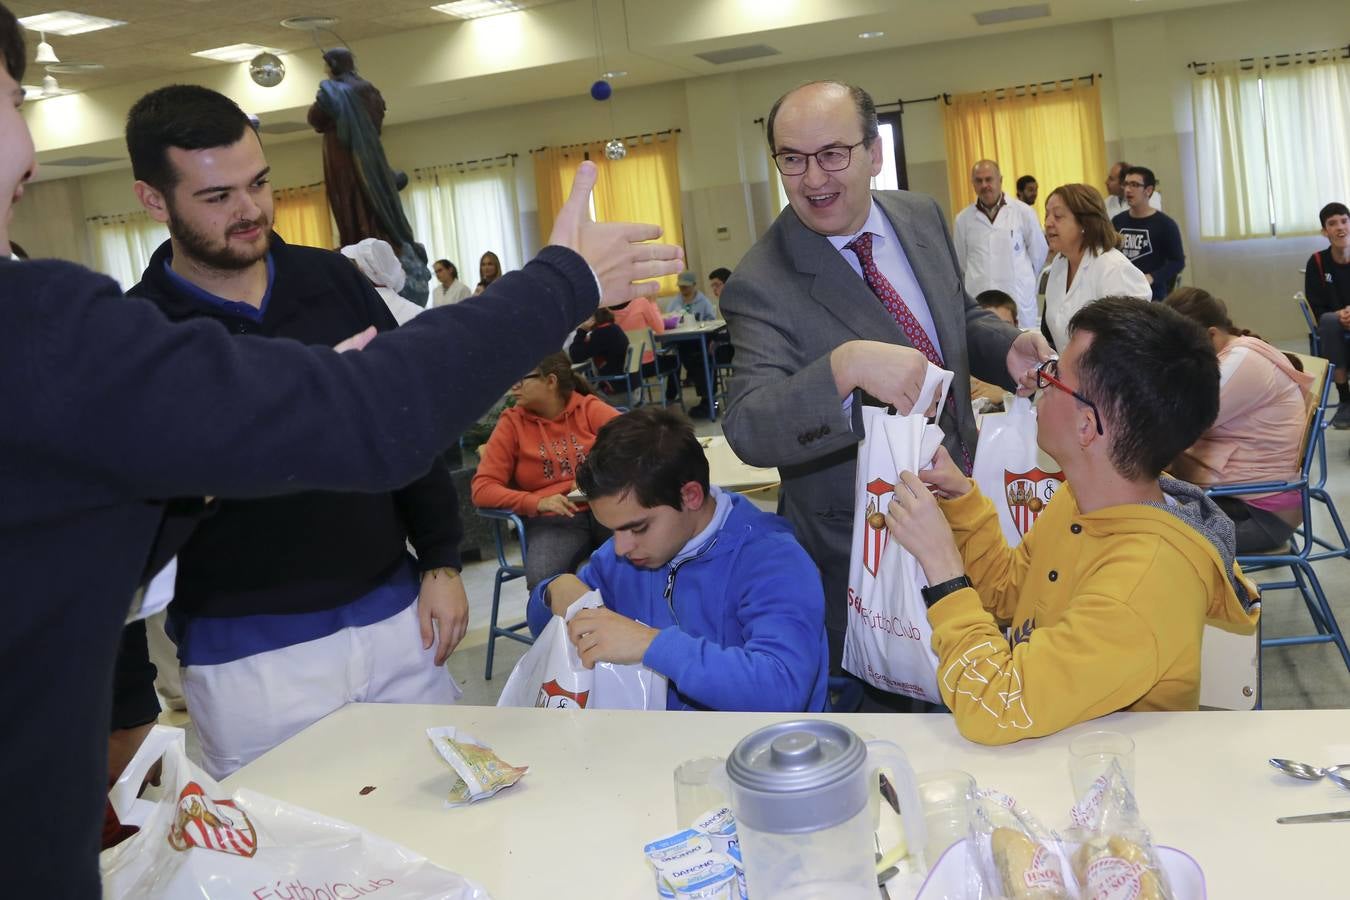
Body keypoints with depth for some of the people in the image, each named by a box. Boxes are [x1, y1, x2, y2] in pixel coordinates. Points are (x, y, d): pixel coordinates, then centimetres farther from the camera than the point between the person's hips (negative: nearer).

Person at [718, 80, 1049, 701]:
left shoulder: (923, 217, -1)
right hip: (860, 551, -6)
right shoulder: (762, 285, -21)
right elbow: (748, 432, -31)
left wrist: (1007, 347, -8)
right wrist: (845, 365, -47)